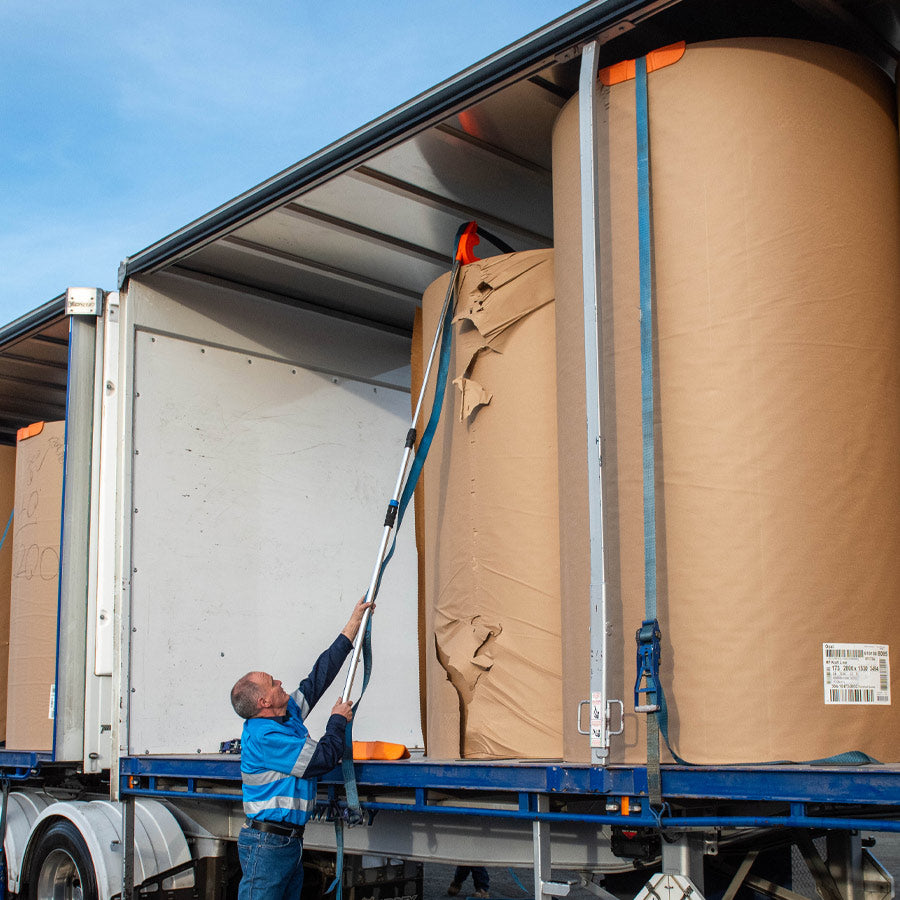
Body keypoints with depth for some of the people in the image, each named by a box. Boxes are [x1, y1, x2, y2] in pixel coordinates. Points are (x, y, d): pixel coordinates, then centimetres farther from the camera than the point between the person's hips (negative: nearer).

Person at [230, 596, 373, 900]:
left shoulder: (289, 716, 10)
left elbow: (319, 676, 16)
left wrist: (353, 624, 20)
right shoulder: (264, 737, -18)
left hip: (290, 841, 9)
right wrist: (338, 720, 3)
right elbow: (323, 758, -17)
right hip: (267, 843, -9)